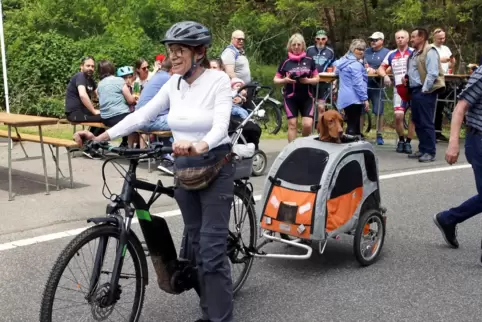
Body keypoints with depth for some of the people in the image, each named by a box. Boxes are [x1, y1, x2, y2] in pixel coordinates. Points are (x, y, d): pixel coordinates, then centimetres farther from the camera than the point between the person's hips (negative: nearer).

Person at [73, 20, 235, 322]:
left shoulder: (219, 80, -14)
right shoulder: (174, 84, 3)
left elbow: (220, 127, -27)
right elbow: (142, 115, 0)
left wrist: (198, 146, -49)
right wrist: (100, 137, -9)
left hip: (216, 168, -6)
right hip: (184, 168, 6)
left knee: (212, 250, -9)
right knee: (199, 246, 12)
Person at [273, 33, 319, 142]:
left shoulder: (309, 61, 4)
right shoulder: (286, 62, 1)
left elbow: (317, 79, 7)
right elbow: (276, 79, 4)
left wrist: (308, 80, -13)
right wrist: (284, 80, -16)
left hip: (306, 97, 1)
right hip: (291, 98, 0)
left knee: (307, 124, -7)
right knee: (292, 124, -1)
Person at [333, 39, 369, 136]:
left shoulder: (343, 60, 13)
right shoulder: (355, 64, -15)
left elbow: (336, 71, 34)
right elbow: (358, 84, -21)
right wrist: (365, 98, -17)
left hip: (344, 98, 10)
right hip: (354, 98, -10)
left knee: (350, 124, 16)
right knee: (353, 126, -7)